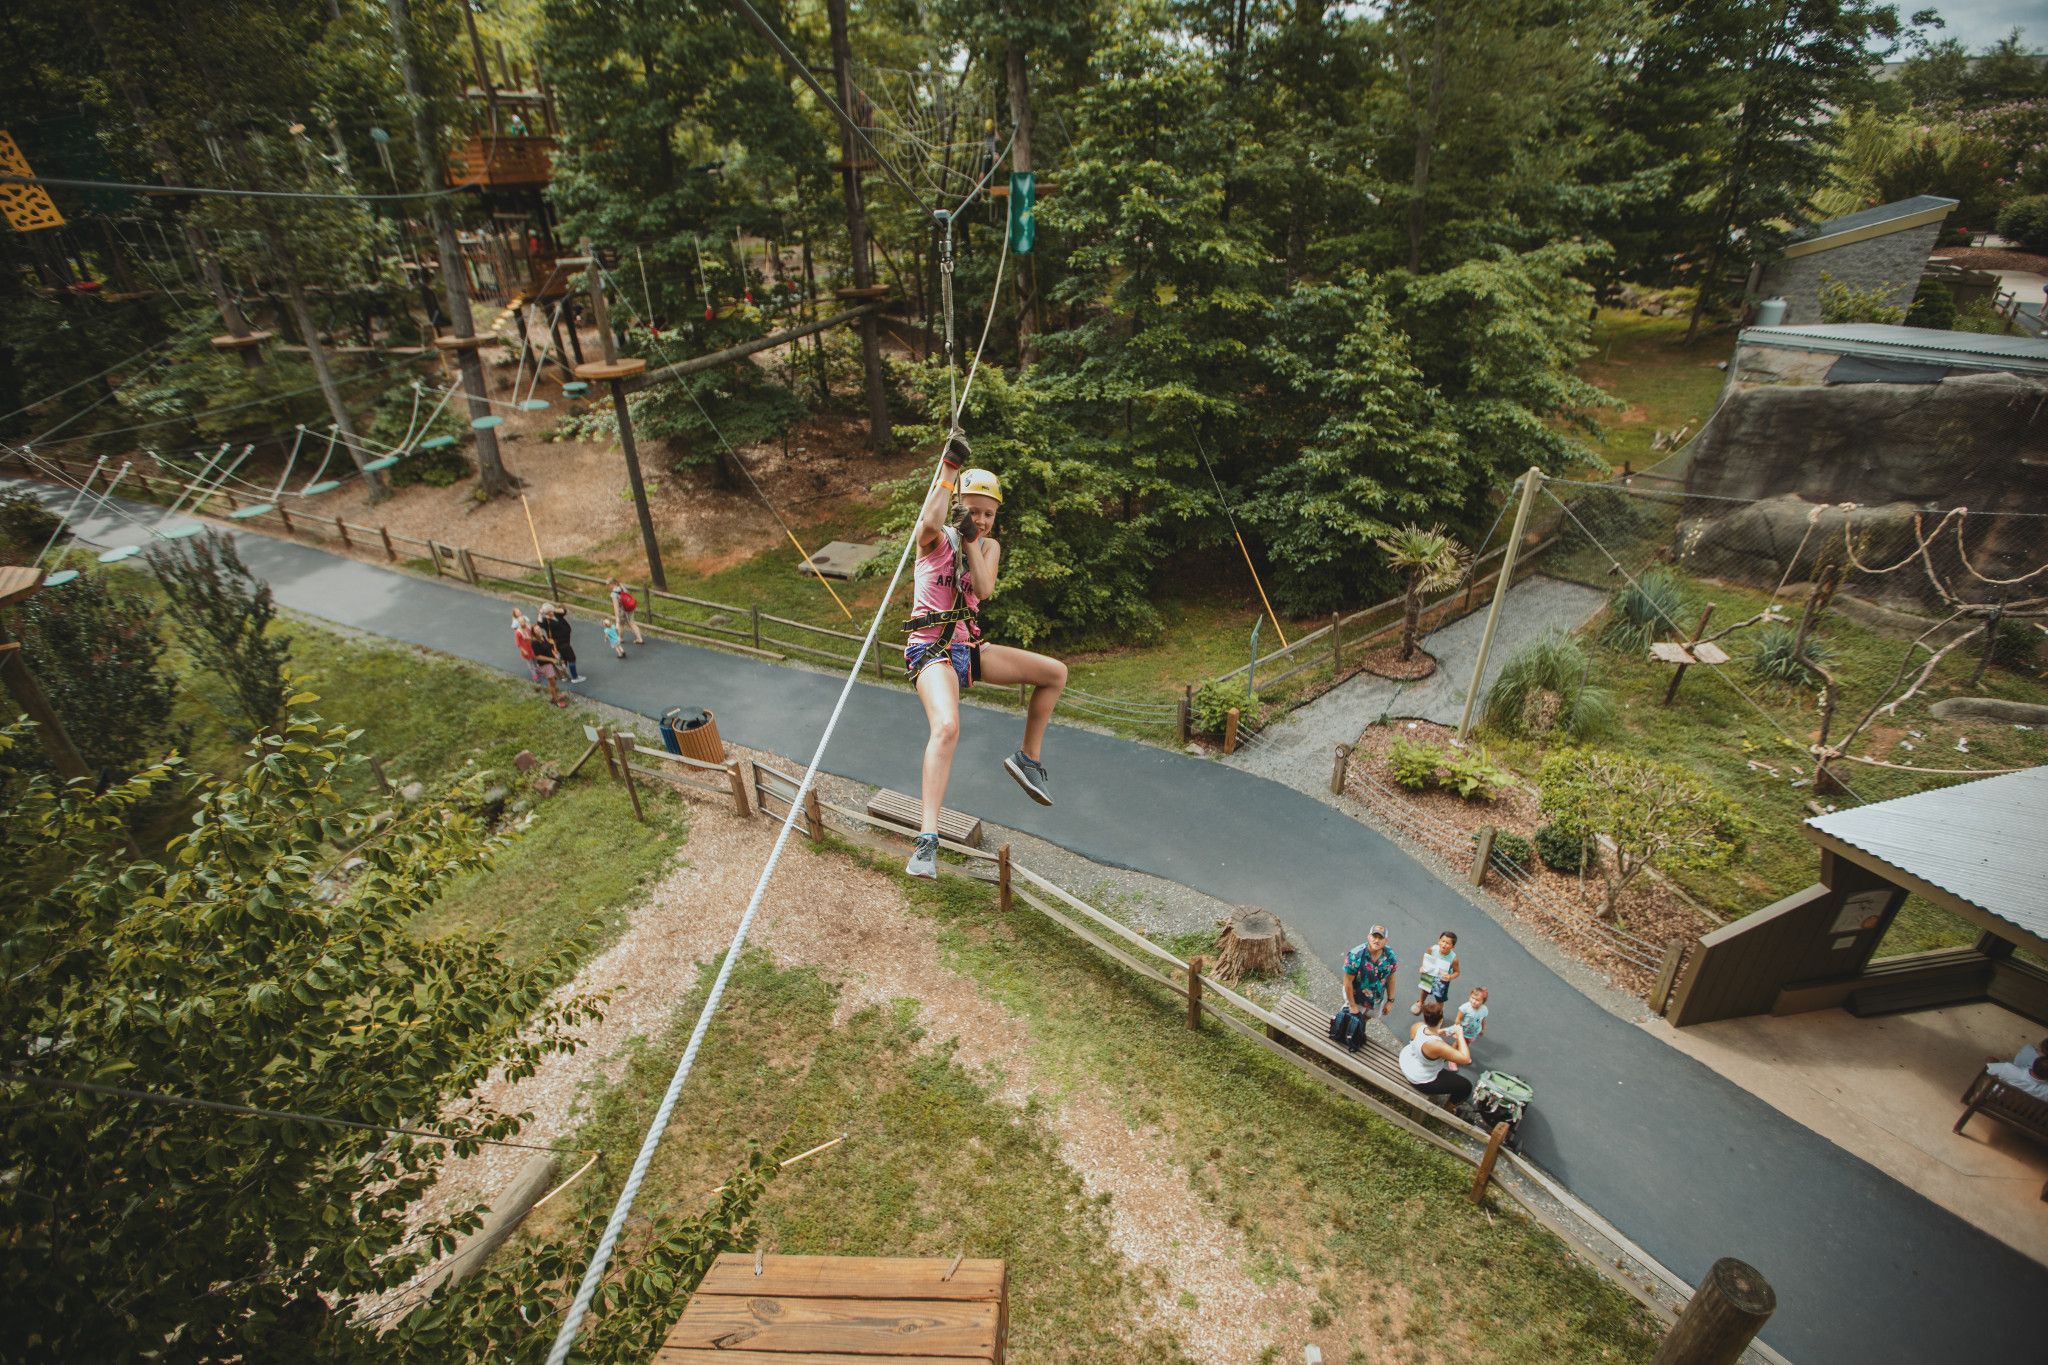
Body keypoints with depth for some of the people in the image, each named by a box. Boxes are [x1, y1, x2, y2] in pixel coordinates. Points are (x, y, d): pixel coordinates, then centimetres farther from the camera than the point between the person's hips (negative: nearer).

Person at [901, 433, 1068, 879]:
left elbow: (984, 588, -7)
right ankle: (927, 838, -35)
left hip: (969, 648, 7)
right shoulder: (936, 539, -3)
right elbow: (930, 522, -29)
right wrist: (950, 468, -28)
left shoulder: (989, 546, 13)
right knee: (947, 726, -33)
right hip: (930, 648, -7)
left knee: (1055, 672, 5)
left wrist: (971, 542, -14)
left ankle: (1027, 758, 17)